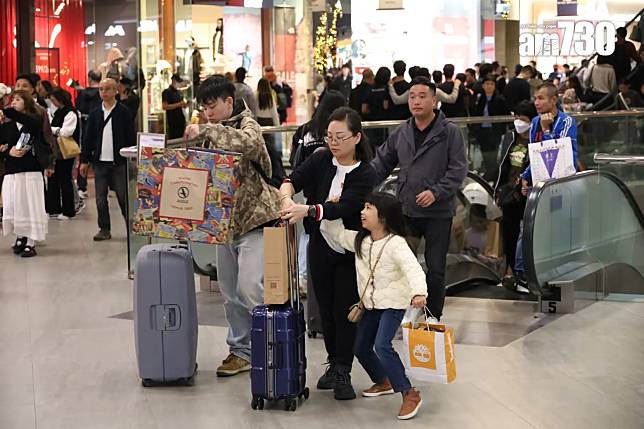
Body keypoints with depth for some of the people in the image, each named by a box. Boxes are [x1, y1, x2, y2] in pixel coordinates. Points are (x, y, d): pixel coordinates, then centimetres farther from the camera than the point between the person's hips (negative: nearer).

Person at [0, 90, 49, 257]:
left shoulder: (36, 121, -1)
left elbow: (25, 120, -24)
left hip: (31, 170, -4)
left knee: (30, 206, -3)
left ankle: (30, 243, 4)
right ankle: (20, 238, 20)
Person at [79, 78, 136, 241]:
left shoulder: (123, 112, -1)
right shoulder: (95, 114, 9)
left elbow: (131, 137, -1)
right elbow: (88, 138, 11)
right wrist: (84, 160, 7)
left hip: (119, 162, -3)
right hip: (100, 162, 4)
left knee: (123, 197, 0)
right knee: (100, 198, 4)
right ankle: (104, 229, 11)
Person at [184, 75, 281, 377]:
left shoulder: (247, 124, -9)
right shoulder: (212, 132, 13)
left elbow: (249, 143, -34)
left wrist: (205, 132, -35)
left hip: (253, 218, -8)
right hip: (224, 220, 8)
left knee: (250, 288, -17)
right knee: (230, 292, 10)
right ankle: (240, 350, 20)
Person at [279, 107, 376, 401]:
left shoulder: (365, 175, -14)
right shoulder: (321, 160, -2)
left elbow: (343, 207, -27)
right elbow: (294, 179, -14)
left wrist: (307, 210, -42)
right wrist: (286, 197, -38)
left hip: (349, 252, -4)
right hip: (320, 247, 4)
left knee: (345, 310, -4)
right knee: (326, 308, 10)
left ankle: (343, 373, 4)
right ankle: (332, 364, 24)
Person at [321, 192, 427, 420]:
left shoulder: (396, 243, -22)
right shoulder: (360, 240, 2)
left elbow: (413, 268, -35)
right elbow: (339, 234, 15)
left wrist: (418, 292, -53)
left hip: (393, 303, -8)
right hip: (371, 304, 8)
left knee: (382, 345, -24)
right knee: (360, 347, 14)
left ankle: (409, 394, -17)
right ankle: (383, 382, 39)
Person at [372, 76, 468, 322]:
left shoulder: (450, 133, -5)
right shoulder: (400, 134, 8)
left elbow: (458, 170, -9)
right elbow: (382, 164, 14)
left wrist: (436, 192, -20)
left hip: (438, 212, -4)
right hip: (405, 210, 4)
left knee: (435, 268, 5)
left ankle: (433, 318, 17)